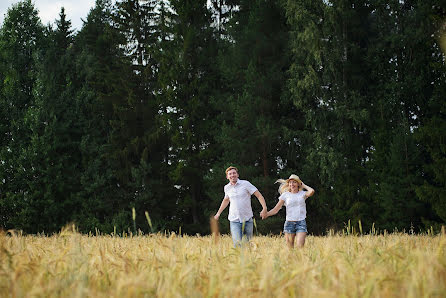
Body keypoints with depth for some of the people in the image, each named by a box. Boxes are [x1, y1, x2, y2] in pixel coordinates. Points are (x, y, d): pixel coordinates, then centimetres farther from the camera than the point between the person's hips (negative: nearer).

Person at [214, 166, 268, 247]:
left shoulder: (245, 184, -4)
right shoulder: (227, 187, 7)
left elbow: (259, 195, -5)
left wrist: (264, 209, -19)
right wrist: (218, 213, 32)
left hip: (247, 219, -1)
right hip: (234, 220, 1)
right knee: (237, 243, -14)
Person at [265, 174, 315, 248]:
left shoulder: (302, 194, 7)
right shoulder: (285, 195, 8)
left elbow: (312, 191, -15)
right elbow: (276, 209, 5)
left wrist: (304, 186, 3)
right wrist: (266, 214, -11)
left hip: (301, 222, -1)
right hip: (289, 223, 1)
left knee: (300, 246, -18)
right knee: (290, 247, 0)